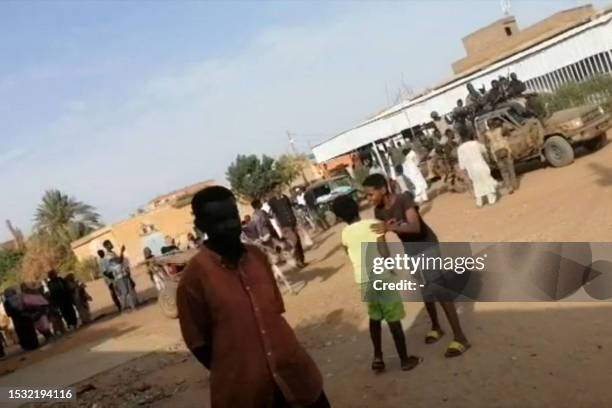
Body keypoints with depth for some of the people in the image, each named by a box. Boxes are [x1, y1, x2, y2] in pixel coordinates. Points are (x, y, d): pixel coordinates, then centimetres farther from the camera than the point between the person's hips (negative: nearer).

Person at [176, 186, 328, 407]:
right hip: (243, 390, -4)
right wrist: (236, 376, -1)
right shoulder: (195, 275, -15)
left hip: (291, 372, 5)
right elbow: (197, 341, -6)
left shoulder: (257, 256, 0)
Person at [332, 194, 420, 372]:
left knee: (375, 317, 22)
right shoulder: (373, 224, -10)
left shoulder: (345, 233, 3)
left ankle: (377, 358, 25)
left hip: (362, 279, 5)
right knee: (393, 319, 7)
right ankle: (405, 359, 19)